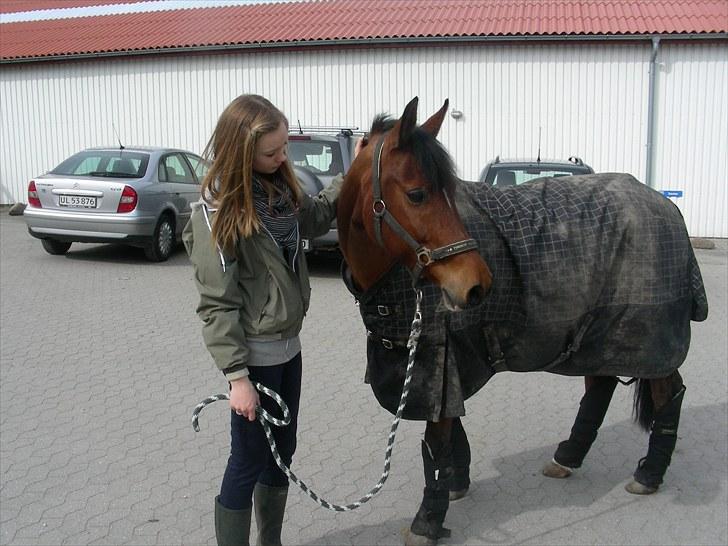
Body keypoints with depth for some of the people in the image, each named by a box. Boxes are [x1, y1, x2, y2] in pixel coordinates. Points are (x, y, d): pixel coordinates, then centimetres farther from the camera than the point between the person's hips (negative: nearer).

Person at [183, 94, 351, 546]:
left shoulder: (281, 188, 1)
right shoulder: (218, 212, -20)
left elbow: (316, 217, 22)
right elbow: (218, 303, -19)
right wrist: (237, 377, -20)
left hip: (289, 346, 8)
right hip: (255, 356, -8)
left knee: (281, 452, 20)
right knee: (249, 462, 6)